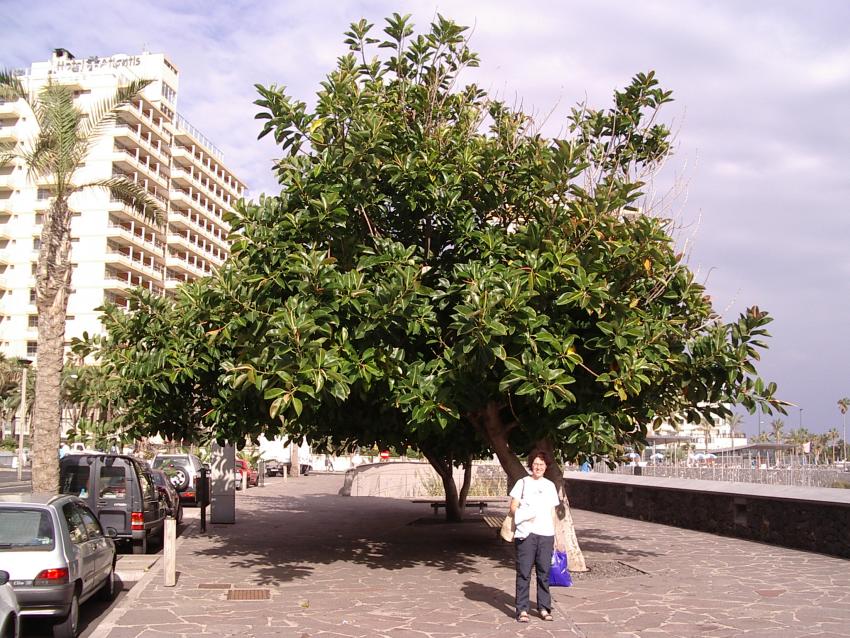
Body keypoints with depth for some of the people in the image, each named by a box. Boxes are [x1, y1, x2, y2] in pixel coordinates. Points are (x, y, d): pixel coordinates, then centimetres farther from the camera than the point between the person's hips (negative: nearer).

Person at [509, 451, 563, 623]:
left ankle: (544, 608, 15)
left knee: (544, 572, 5)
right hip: (526, 533, -3)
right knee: (524, 572, -2)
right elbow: (513, 508, 1)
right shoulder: (523, 483, 5)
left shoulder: (550, 486, 15)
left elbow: (553, 513, 17)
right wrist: (525, 516, -17)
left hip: (546, 534, 3)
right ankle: (522, 610, 2)